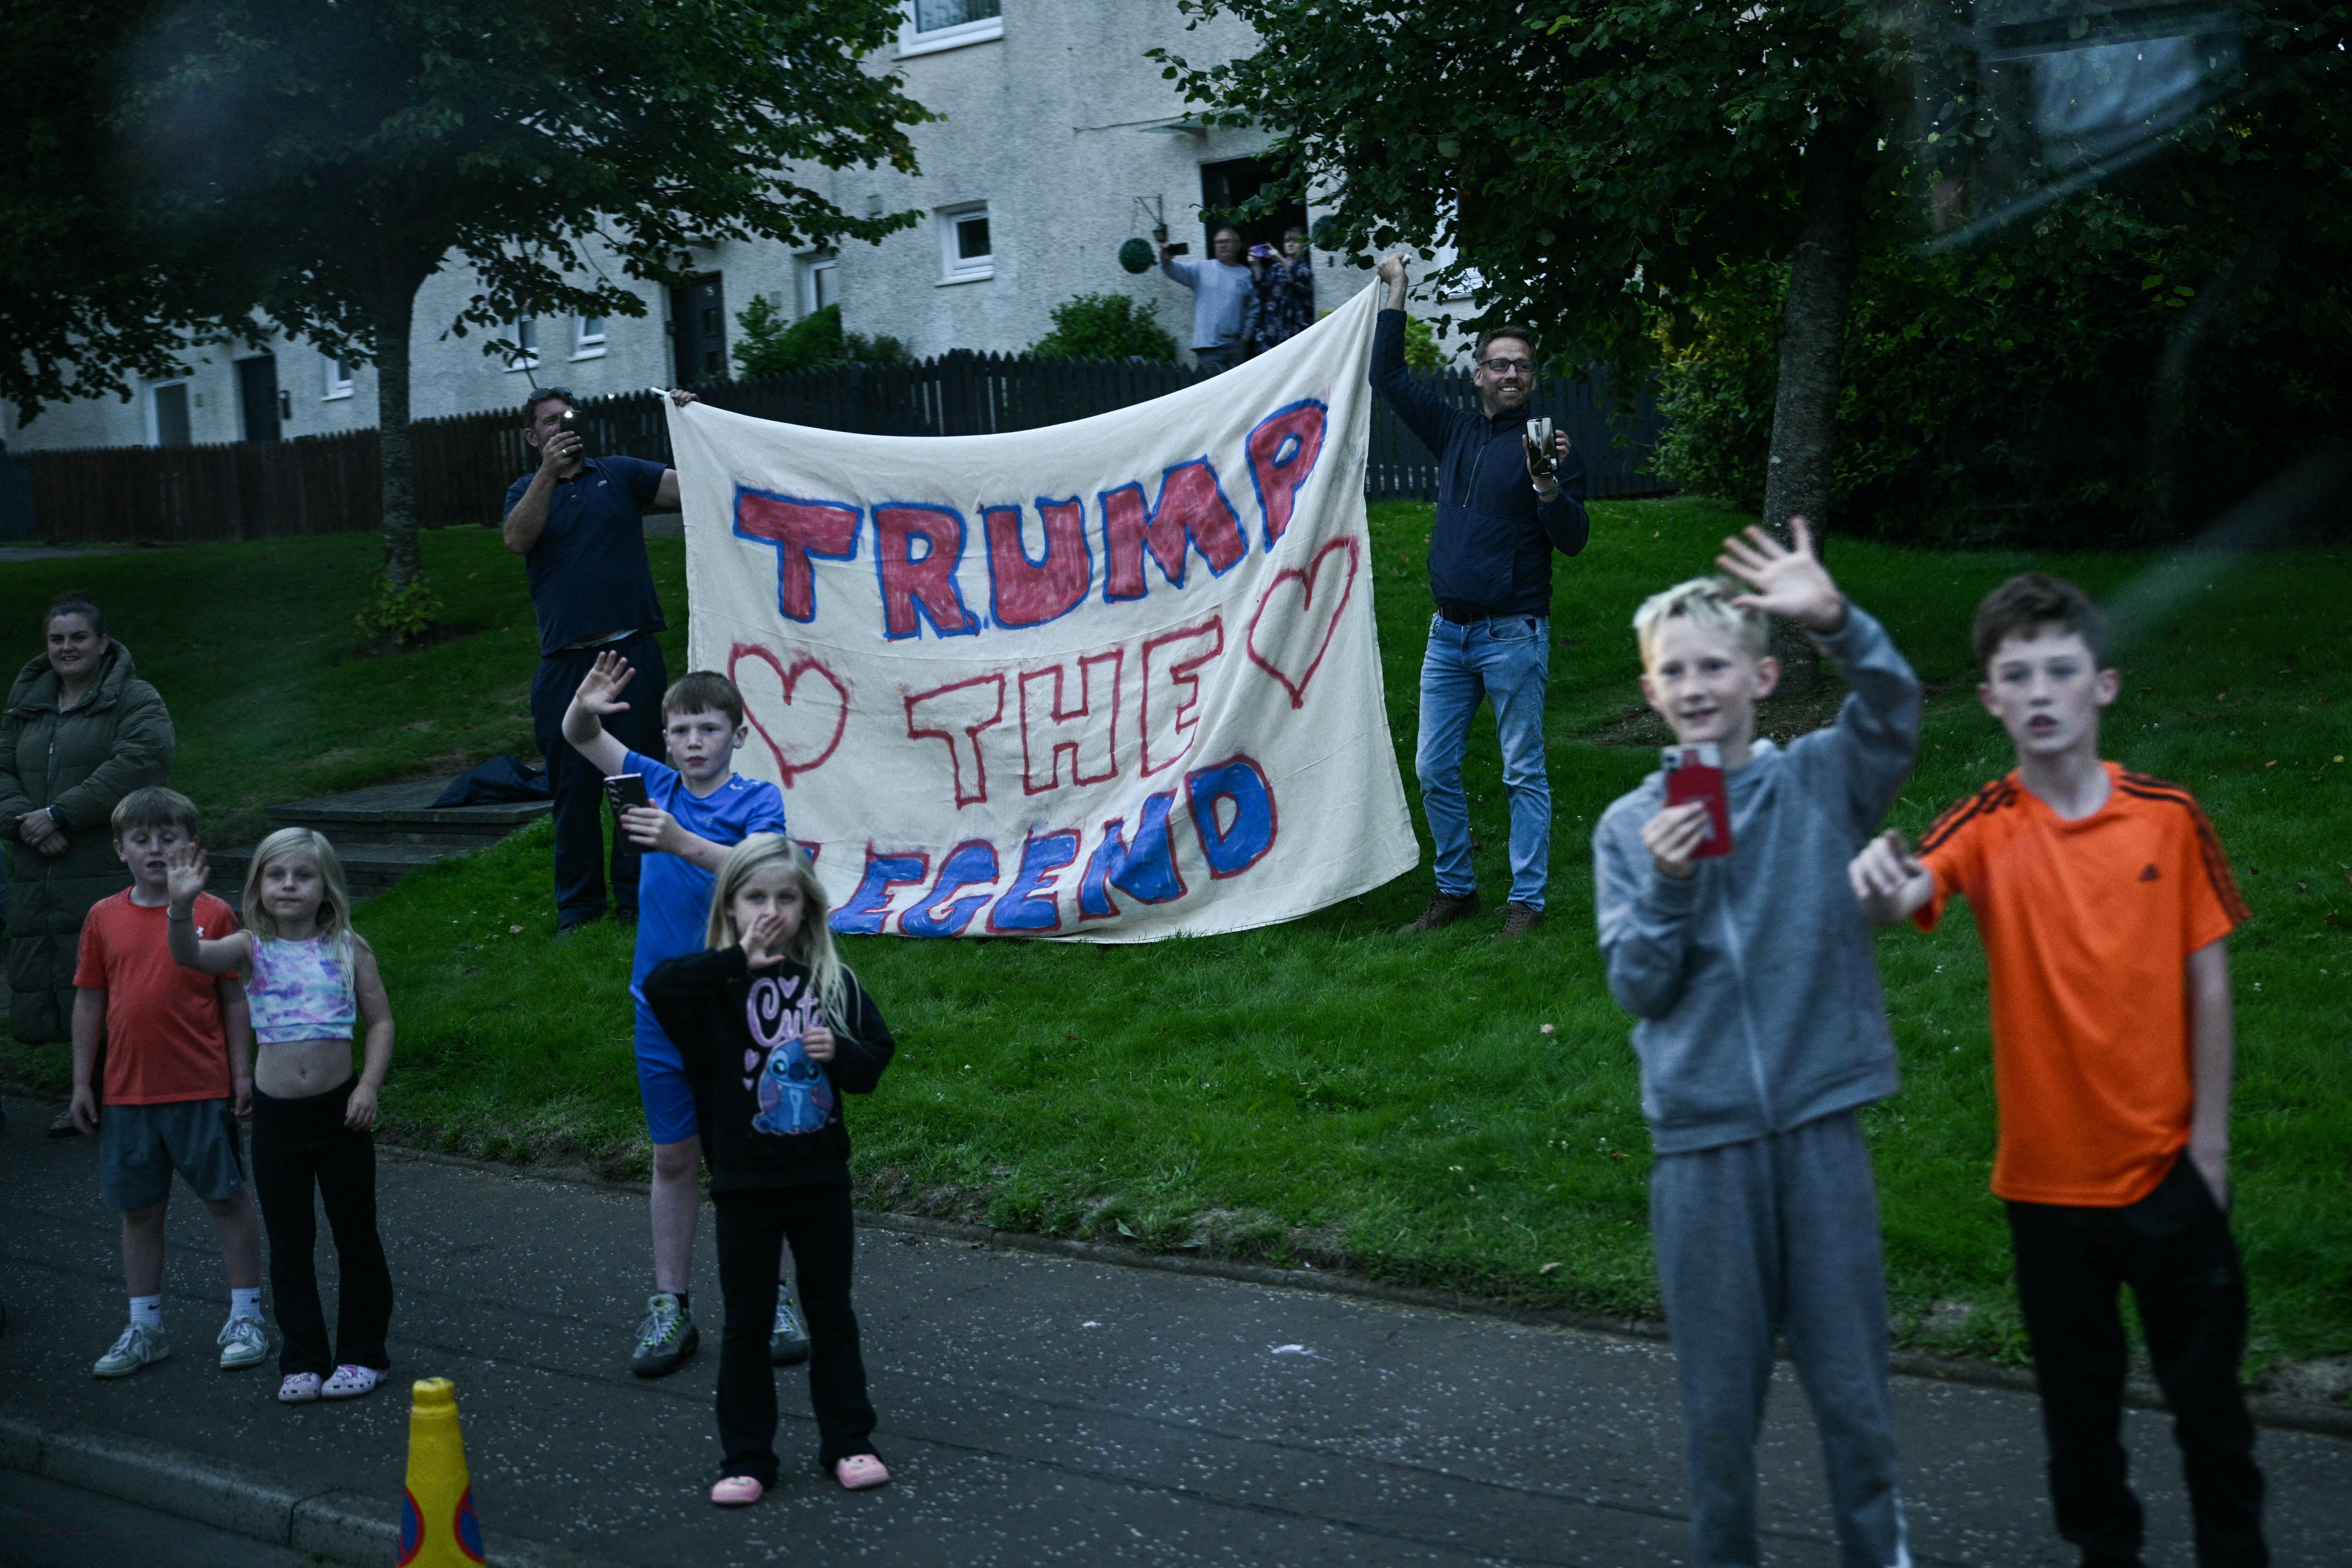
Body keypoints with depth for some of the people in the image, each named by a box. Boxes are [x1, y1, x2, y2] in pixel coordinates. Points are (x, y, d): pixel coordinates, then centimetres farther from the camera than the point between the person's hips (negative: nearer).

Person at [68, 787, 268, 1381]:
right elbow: (90, 1003, 9)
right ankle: (145, 1327, 23)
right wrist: (82, 1082, 8)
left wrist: (243, 1073, -3)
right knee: (139, 1210, 11)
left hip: (203, 1090, -3)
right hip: (128, 1092, 3)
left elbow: (235, 999, -1)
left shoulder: (213, 914, -4)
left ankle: (245, 1317, 15)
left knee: (226, 1199, 5)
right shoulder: (104, 919, 4)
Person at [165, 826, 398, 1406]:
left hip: (340, 1109, -1)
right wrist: (182, 908, -39)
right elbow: (190, 956, -21)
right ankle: (303, 1361, 19)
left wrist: (370, 1085, -10)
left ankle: (363, 1353, 20)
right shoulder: (252, 949, -2)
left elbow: (380, 1021, 2)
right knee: (289, 1243, 9)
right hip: (276, 1114, 1)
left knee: (355, 1234, 8)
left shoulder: (348, 949, -2)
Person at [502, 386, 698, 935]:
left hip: (633, 652, 0)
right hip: (565, 660, 1)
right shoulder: (527, 491, 13)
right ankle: (578, 904, 13)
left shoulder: (621, 474, 11)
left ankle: (637, 899, 9)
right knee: (573, 786, 4)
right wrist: (549, 473, -18)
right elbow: (518, 540, -9)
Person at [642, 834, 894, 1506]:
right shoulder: (718, 985, -7)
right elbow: (659, 987, -28)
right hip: (745, 1180, -2)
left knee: (831, 1312, 13)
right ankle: (746, 1457, 17)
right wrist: (739, 961, -31)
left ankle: (847, 1442, 24)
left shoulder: (833, 980, 1)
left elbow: (877, 1057, 7)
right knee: (747, 1319, 7)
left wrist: (840, 1052, -14)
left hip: (821, 1178, 2)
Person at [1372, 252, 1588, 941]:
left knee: (1523, 773, -1)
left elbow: (1574, 540, -8)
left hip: (1514, 635, -6)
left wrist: (1548, 484, -24)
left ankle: (1527, 900, 5)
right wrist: (1396, 290, 17)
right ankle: (1455, 889, 20)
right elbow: (1388, 377, 18)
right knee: (1434, 769, 8)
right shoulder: (1456, 432, 12)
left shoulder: (1547, 445, -3)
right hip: (1449, 633, 6)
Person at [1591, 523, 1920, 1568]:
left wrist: (1836, 620, -36)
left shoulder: (1820, 783, 1)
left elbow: (1893, 711, -19)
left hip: (1820, 1125, -1)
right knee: (1718, 1396, 10)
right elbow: (1637, 989, 1)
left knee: (1851, 1384, 8)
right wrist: (1665, 886, -16)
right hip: (1701, 1139, 1)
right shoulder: (1631, 827, 5)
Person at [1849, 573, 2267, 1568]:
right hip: (2051, 1176, 0)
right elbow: (1904, 896, -29)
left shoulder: (2169, 818, -6)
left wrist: (2210, 1136, -1)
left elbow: (2208, 982, -1)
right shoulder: (1986, 830, -9)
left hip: (2168, 1165, 0)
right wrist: (1882, 887, -53)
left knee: (2206, 1385, 14)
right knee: (2079, 1399, 15)